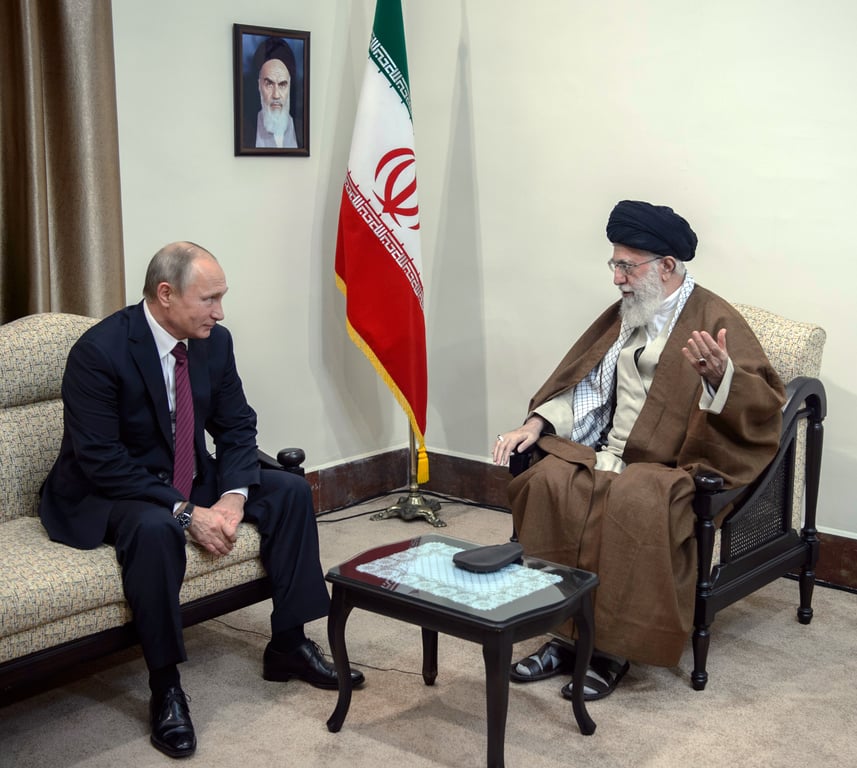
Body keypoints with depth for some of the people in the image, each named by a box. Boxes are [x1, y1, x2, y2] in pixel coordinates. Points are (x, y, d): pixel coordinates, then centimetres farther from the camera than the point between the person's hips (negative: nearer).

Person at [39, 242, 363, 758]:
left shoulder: (215, 341, -4)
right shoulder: (99, 351, -24)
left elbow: (237, 426, 2)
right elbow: (101, 461, -27)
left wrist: (233, 496, -18)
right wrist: (187, 513, -31)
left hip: (189, 478, 7)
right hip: (107, 491, -7)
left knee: (292, 491, -5)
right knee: (156, 528, -38)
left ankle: (289, 647, 3)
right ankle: (165, 687, -22)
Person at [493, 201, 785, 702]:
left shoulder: (714, 319, -6)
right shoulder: (623, 314, 14)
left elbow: (767, 403, -13)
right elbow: (583, 382, 20)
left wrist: (720, 374, -34)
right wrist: (536, 424, 5)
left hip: (675, 464, -6)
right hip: (611, 453, 6)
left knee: (632, 501, -36)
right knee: (547, 482, -21)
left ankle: (614, 648, -21)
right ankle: (566, 636, -15)